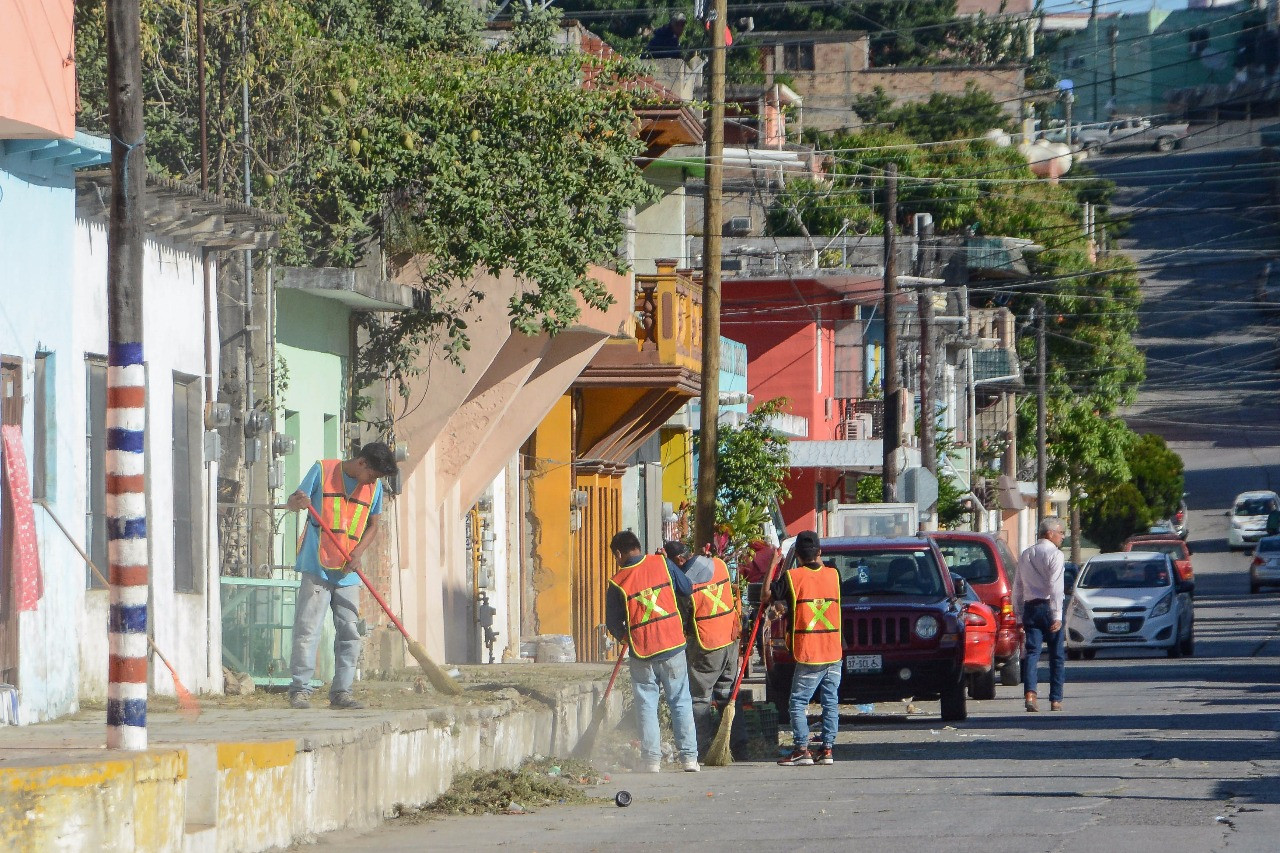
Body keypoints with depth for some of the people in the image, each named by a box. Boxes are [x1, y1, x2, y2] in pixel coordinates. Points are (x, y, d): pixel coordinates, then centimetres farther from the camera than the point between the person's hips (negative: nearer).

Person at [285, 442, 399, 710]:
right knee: (307, 630, -7)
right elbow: (291, 502, 2)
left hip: (348, 573, 4)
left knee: (350, 633, 1)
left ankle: (341, 691, 6)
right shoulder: (323, 471, -1)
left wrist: (358, 553, -1)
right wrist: (298, 502, -24)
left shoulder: (374, 486, 10)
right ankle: (300, 689, -5)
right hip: (317, 567, -4)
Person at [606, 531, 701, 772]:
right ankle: (689, 757, 6)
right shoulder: (662, 564, -2)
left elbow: (613, 624, 2)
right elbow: (689, 592, 6)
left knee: (646, 705, 7)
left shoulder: (617, 583, -6)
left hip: (642, 653, -1)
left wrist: (625, 637, 22)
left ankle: (651, 758, 2)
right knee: (681, 702, 9)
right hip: (673, 645, 1)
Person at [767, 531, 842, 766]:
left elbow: (770, 594, 4)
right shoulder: (833, 575, 4)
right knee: (830, 702, 9)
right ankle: (827, 749, 8)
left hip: (809, 654, -4)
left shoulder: (792, 577, -7)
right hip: (834, 651, 4)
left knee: (799, 702, 1)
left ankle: (801, 749, -7)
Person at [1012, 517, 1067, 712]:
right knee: (1057, 655, 5)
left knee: (1032, 652, -2)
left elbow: (1017, 588, 16)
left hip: (1030, 607, 5)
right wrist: (1057, 615, -17)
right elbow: (1055, 586, -15)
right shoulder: (1054, 554, -6)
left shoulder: (1026, 555, 15)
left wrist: (1019, 615, 19)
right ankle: (1056, 700, 6)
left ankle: (1030, 693, -22)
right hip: (1048, 606, -5)